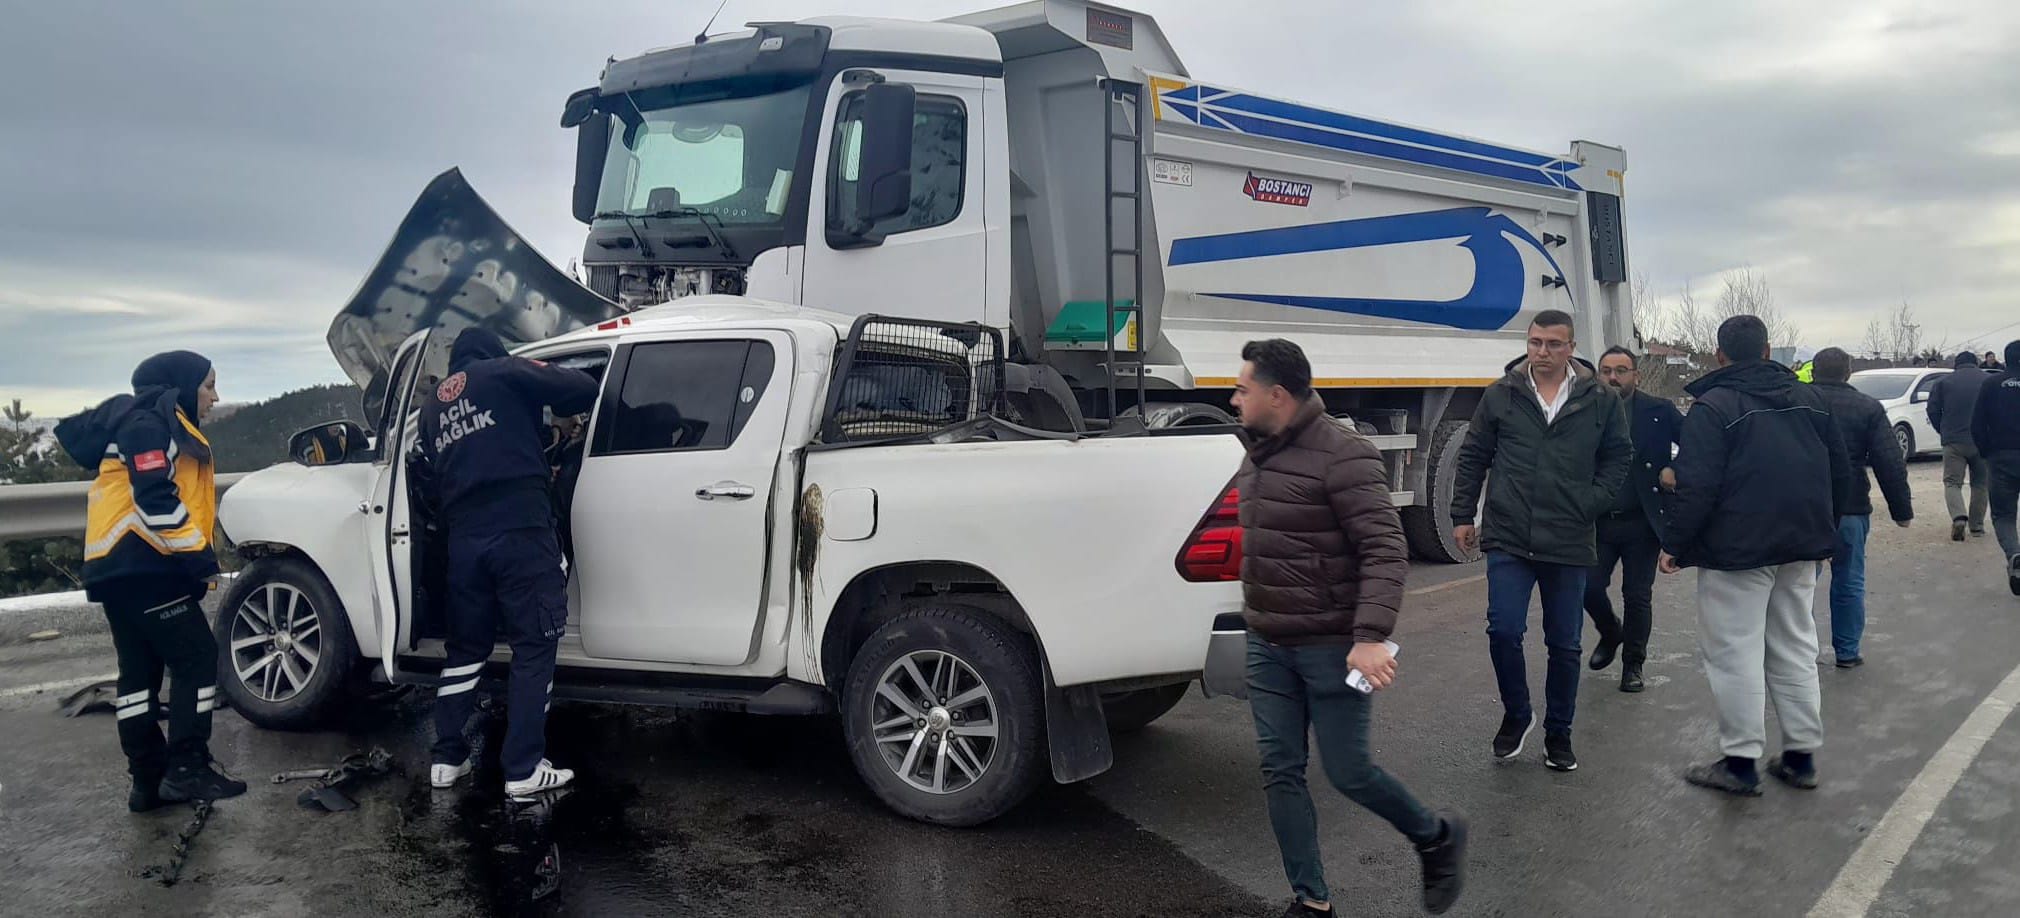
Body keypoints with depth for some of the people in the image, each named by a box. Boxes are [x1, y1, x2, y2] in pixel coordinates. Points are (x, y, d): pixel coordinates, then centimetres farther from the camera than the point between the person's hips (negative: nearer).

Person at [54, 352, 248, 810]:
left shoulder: (166, 426, 23)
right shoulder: (149, 422, -9)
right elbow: (155, 500, -21)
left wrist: (192, 556, 23)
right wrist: (197, 554, -21)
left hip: (124, 568, 11)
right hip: (141, 567, -11)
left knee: (141, 670, 10)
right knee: (197, 658, -9)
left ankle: (149, 780, 13)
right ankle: (187, 769, -9)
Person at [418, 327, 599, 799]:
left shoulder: (431, 406, 24)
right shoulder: (505, 372, 7)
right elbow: (584, 389, 1)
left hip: (464, 539, 6)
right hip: (521, 532, -6)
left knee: (466, 647, 18)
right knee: (534, 648, 0)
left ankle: (448, 759, 22)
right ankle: (524, 770, -1)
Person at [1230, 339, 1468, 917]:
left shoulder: (1343, 456, -17)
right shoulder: (1258, 454, 9)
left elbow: (1385, 552, -21)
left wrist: (1371, 637, -30)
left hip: (1332, 648, -7)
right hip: (1268, 648, 8)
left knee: (1347, 772, 1)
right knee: (1280, 771, 6)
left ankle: (1437, 838, 29)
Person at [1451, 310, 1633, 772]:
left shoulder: (1599, 401, 2)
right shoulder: (1501, 395, 1)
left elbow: (1619, 456, 12)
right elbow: (1473, 457, 9)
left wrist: (1592, 503, -2)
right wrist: (1463, 516, 7)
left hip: (1569, 544, 1)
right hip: (1509, 540, -1)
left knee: (1565, 645, 9)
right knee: (1504, 631, -9)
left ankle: (1558, 733, 26)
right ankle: (1516, 715, 17)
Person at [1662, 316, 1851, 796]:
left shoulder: (1712, 406, -12)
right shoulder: (1809, 399, 9)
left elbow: (1697, 486, -19)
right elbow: (1840, 472, 14)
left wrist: (1675, 544, -10)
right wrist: (1824, 532, 25)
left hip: (1736, 552, -7)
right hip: (1802, 547, 7)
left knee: (1734, 654, -1)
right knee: (1795, 649, 15)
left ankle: (1741, 761, 2)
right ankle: (1802, 755, 20)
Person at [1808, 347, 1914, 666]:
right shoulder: (1868, 408, -2)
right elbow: (1891, 464, -4)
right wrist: (1902, 509, 3)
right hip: (1850, 509, -1)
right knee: (1849, 582, 10)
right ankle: (1847, 652, 16)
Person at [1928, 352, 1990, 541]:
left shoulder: (1944, 382, 3)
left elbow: (1933, 410, 1)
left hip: (1953, 441, -1)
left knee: (1952, 482, 1)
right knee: (1981, 483, 14)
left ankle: (1958, 517, -23)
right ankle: (1977, 525, 16)